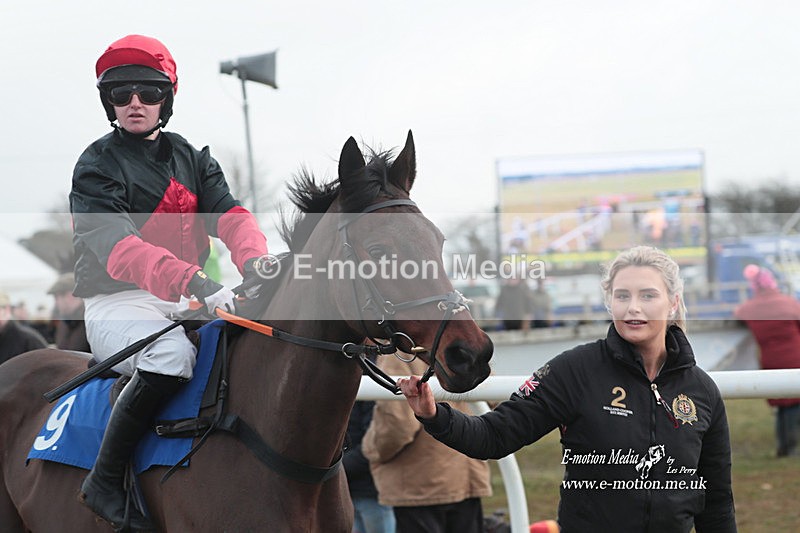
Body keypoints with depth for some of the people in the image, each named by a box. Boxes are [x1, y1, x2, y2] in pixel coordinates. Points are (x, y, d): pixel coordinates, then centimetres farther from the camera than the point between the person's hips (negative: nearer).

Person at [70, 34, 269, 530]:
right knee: (173, 352, -35)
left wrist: (256, 265, -26)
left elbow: (229, 214, -1)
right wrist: (196, 284, -38)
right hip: (117, 303, -6)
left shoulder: (193, 159, 15)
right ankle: (104, 481, -22)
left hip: (186, 301, 6)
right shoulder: (97, 167, -6)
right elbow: (117, 248, -23)